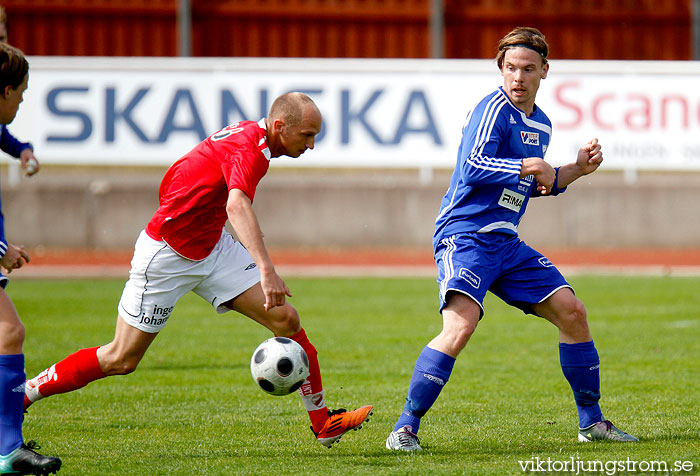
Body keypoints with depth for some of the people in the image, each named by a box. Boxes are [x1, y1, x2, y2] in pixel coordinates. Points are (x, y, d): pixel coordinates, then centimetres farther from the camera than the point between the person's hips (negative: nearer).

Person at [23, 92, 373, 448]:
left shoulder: (247, 133, 4)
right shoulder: (251, 148, -25)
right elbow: (237, 207, -46)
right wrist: (266, 269, -57)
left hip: (211, 245, 9)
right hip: (166, 255, -9)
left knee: (286, 319, -2)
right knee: (122, 359, -1)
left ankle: (323, 423, 7)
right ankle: (20, 394, 13)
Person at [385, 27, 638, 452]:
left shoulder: (541, 125, 16)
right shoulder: (494, 109, -10)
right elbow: (474, 166, -23)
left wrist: (577, 170, 17)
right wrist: (530, 167, -24)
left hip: (506, 242, 9)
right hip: (465, 235, -9)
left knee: (572, 312, 7)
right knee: (461, 324, -28)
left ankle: (591, 421, 21)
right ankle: (406, 428, -22)